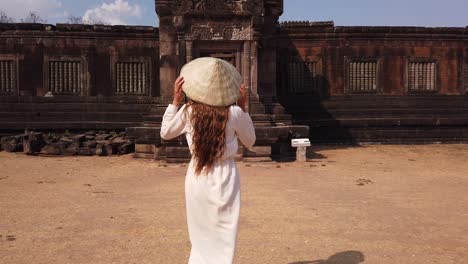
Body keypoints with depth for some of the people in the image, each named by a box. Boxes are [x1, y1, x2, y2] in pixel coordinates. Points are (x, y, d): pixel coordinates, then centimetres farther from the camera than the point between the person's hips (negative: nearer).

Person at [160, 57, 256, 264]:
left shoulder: (188, 111, -7)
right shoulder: (234, 113, -12)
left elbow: (165, 133, 11)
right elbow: (250, 142, 5)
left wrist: (176, 99, 7)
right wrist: (243, 107, 4)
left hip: (197, 179, 3)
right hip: (224, 179, -2)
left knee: (200, 238, 22)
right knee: (222, 241, 11)